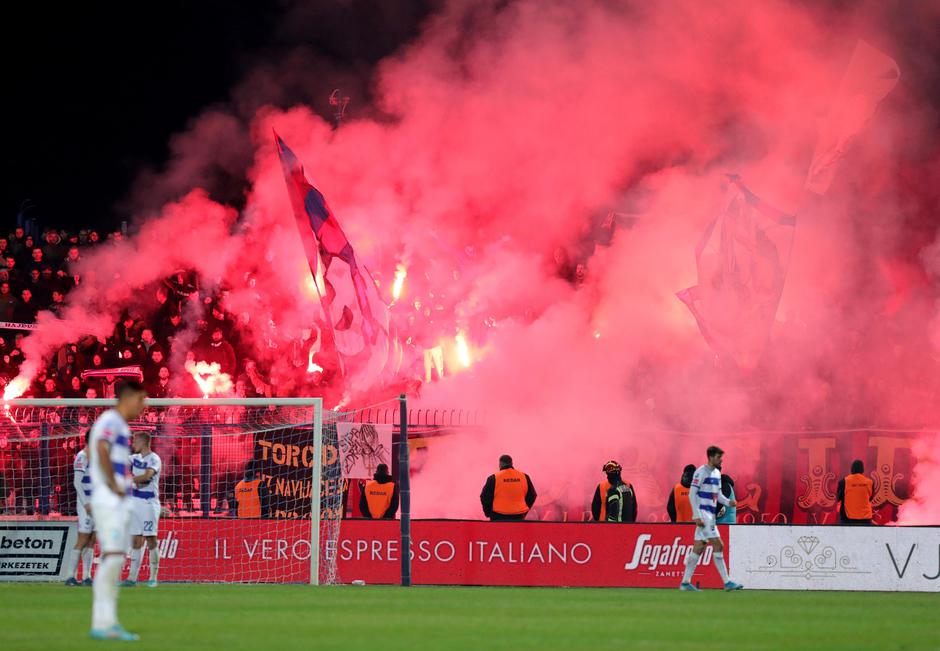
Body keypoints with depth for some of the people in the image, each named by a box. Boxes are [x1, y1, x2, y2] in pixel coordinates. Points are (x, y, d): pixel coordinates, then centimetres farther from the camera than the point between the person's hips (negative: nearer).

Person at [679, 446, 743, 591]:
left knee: (699, 548, 7)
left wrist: (728, 502, 1)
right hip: (703, 514, -9)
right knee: (718, 546, -12)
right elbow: (692, 494, -14)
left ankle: (685, 582, 9)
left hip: (710, 515, 9)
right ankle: (727, 582, -10)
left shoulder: (717, 473, 16)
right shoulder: (701, 472, -11)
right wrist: (697, 516, -19)